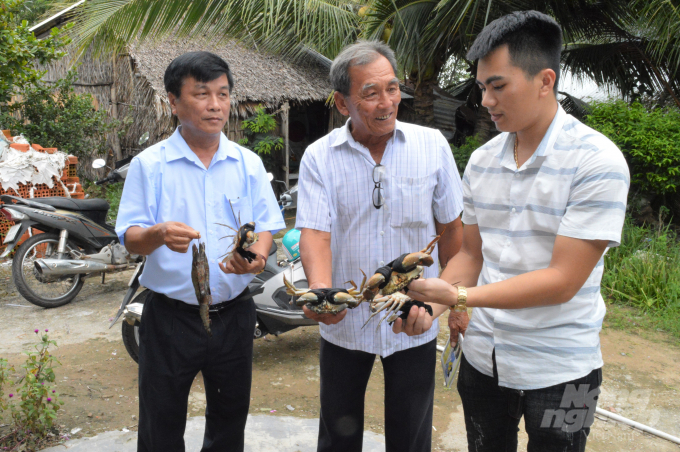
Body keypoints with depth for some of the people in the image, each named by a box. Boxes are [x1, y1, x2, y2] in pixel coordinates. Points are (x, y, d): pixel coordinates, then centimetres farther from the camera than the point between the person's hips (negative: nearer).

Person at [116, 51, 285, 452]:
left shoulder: (248, 164, 5)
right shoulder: (150, 164, -3)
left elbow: (266, 227, 3)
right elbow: (130, 238, -6)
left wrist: (256, 254, -20)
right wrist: (160, 234, -29)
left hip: (233, 313, 3)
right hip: (170, 316, -2)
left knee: (230, 419, 18)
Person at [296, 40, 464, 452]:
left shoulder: (432, 145, -5)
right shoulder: (319, 157, -6)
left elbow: (451, 228, 4)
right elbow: (315, 232, -15)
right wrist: (321, 291, -34)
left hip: (415, 324, 0)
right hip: (344, 322, 0)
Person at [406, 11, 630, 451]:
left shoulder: (597, 161, -16)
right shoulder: (481, 161, 2)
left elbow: (563, 279, -21)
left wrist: (459, 296, -25)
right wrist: (428, 302, -9)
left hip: (558, 369, -5)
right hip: (483, 357, 5)